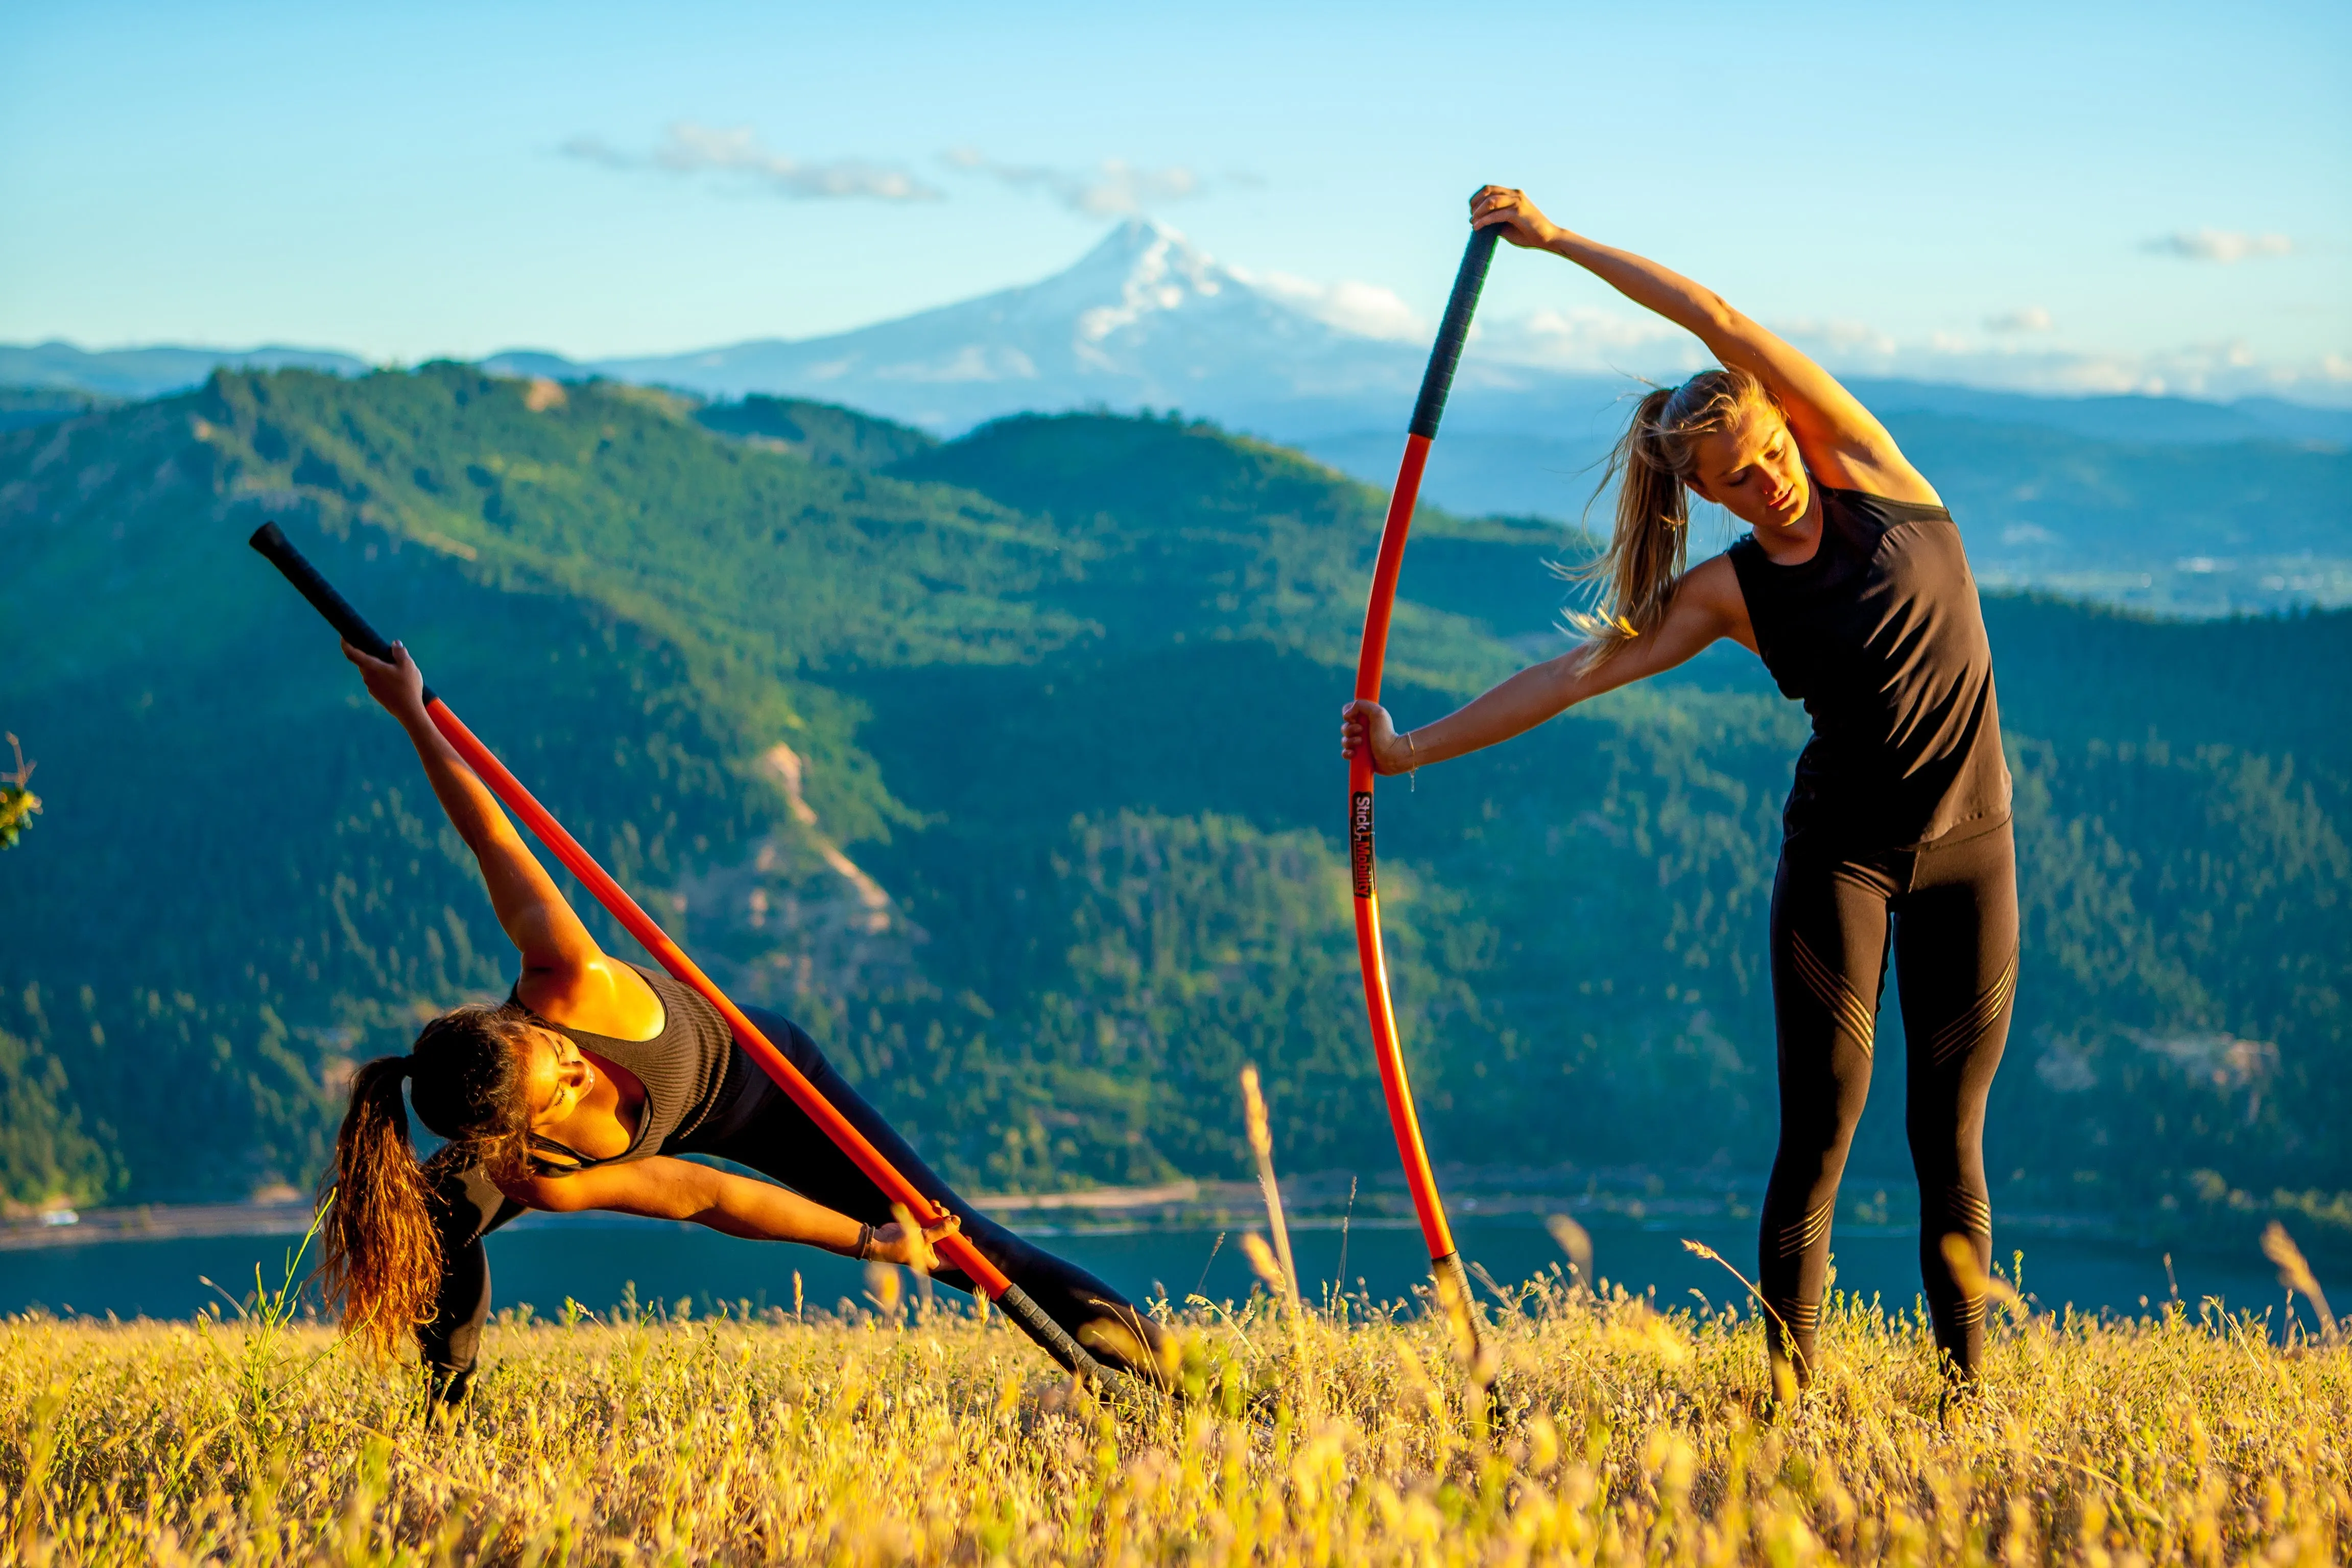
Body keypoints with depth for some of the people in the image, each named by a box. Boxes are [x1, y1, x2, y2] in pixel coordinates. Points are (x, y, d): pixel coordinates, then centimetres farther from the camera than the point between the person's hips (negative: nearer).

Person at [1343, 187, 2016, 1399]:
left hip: (1971, 847, 1)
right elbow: (1578, 674, 1)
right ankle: (1787, 1387, -3)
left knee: (1950, 1136, 2)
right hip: (1841, 850, 0)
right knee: (1820, 1127, -6)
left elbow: (1722, 325, -7)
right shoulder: (1727, 592, 1)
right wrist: (1413, 746, -2)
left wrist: (1558, 238, -5)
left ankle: (1964, 1385, 7)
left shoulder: (1869, 471, 0)